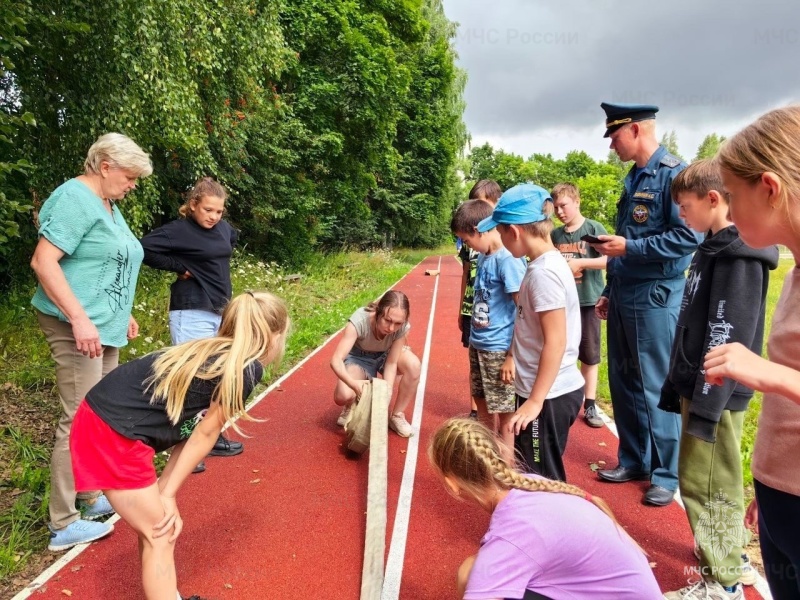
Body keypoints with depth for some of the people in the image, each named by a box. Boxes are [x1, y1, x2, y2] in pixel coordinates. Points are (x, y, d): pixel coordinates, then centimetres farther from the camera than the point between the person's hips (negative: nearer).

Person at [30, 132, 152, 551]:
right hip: (77, 327, -10)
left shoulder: (108, 205, 16)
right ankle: (63, 525, 5)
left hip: (105, 327, 10)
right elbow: (43, 261, -21)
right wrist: (80, 318, -26)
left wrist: (122, 313, 24)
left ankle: (91, 498, 30)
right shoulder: (75, 198, -13)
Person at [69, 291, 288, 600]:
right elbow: (205, 435, -5)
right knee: (161, 536, 6)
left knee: (156, 527, 23)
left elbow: (188, 429, 11)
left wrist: (164, 493, 9)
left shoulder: (212, 353, 14)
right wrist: (168, 494, 3)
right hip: (115, 434, -9)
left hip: (102, 419, 9)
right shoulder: (248, 368, -11)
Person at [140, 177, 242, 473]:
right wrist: (180, 267, -16)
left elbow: (232, 238, 31)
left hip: (221, 313, 8)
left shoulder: (222, 228, 8)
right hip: (192, 315, -8)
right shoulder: (179, 230, -12)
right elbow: (146, 248, -23)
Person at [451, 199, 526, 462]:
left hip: (498, 349, -9)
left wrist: (514, 355, -19)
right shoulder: (483, 256, 7)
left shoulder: (508, 259, -18)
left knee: (504, 411, 6)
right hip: (477, 344, 9)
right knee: (481, 400, 22)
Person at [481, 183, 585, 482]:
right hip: (547, 390, 9)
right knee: (535, 475, 23)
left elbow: (556, 342, -24)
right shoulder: (546, 264, 7)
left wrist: (535, 401, -21)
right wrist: (514, 356, 21)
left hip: (549, 396, -9)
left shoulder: (543, 272, -22)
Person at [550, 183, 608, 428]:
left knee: (589, 356, 8)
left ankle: (589, 405, 20)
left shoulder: (594, 228, -7)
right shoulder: (555, 234, 5)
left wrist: (580, 263, -21)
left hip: (588, 301, -3)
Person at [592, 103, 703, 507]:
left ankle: (668, 474, 18)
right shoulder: (633, 178, 15)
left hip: (655, 299, -9)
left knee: (657, 387, 1)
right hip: (624, 298, 9)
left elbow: (690, 236, -20)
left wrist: (629, 248, -18)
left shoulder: (673, 174, -12)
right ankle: (633, 461, 30)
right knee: (623, 383, 14)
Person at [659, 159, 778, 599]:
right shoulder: (716, 249, 12)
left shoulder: (739, 255, -18)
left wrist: (706, 405, -23)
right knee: (718, 482, 19)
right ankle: (732, 559, 35)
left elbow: (728, 337, -23)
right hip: (700, 386, 10)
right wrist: (679, 386, 20)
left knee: (704, 484, 0)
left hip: (717, 393, -10)